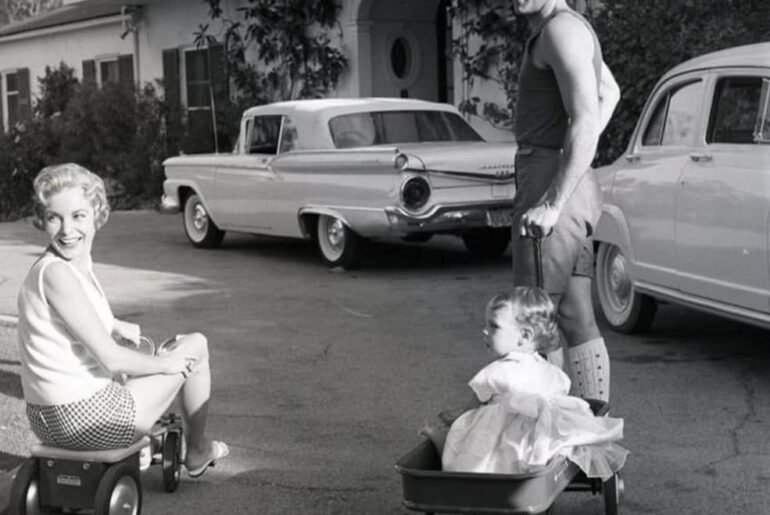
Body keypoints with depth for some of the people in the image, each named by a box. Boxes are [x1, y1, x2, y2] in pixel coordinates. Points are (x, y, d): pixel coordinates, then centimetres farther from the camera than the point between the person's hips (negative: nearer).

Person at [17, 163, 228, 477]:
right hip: (85, 420, -10)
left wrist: (115, 327, 16)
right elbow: (111, 359, -22)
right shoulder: (56, 274, -24)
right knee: (196, 346, 6)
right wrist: (164, 364, -7)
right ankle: (197, 452, 25)